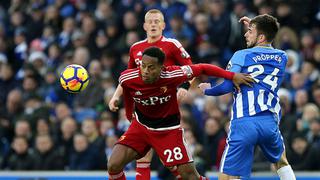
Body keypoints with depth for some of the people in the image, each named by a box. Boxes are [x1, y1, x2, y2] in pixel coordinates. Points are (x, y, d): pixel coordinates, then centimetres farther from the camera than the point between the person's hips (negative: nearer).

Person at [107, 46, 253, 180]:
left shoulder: (172, 75, -27)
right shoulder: (127, 78, -20)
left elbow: (202, 68, -13)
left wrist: (232, 76, -19)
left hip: (168, 129, -2)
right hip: (140, 125, 2)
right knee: (113, 166, -12)